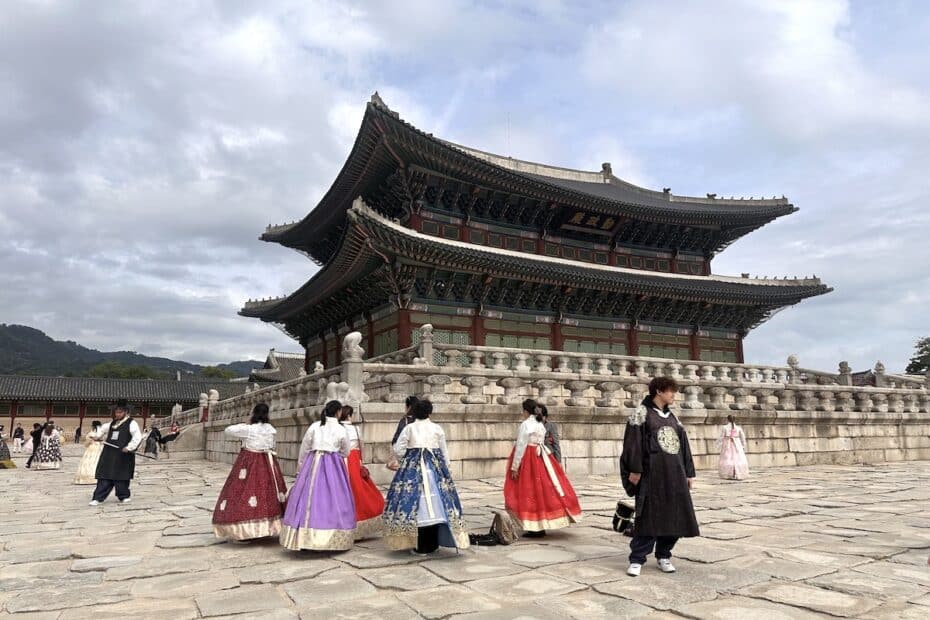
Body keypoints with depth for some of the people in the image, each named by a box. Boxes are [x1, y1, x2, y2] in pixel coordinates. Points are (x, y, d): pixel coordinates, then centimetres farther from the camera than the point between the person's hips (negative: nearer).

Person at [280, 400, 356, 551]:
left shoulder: (314, 426, 4)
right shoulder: (341, 430, 0)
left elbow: (304, 448, 9)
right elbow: (345, 453, 12)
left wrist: (300, 468, 20)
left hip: (312, 463, 2)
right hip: (333, 465, -2)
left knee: (309, 496, 5)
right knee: (333, 498, 2)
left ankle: (307, 538, 7)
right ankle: (334, 540, 5)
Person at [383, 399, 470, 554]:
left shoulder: (409, 428, 2)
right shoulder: (437, 428, 5)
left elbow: (398, 450, -1)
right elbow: (445, 453, 9)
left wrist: (406, 461, 17)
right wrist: (445, 470, 20)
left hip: (412, 467, -1)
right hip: (435, 467, 1)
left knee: (415, 502, 1)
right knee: (434, 503, 5)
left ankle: (420, 547, 2)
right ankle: (432, 544, 12)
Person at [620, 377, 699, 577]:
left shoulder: (672, 417, 17)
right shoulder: (642, 412, -2)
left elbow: (684, 445, 18)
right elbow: (633, 442, -10)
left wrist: (689, 472, 13)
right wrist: (635, 469, -16)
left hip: (675, 474, 7)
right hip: (652, 474, -6)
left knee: (674, 516, 7)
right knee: (649, 516, -5)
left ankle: (664, 556, 22)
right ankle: (637, 559, 3)